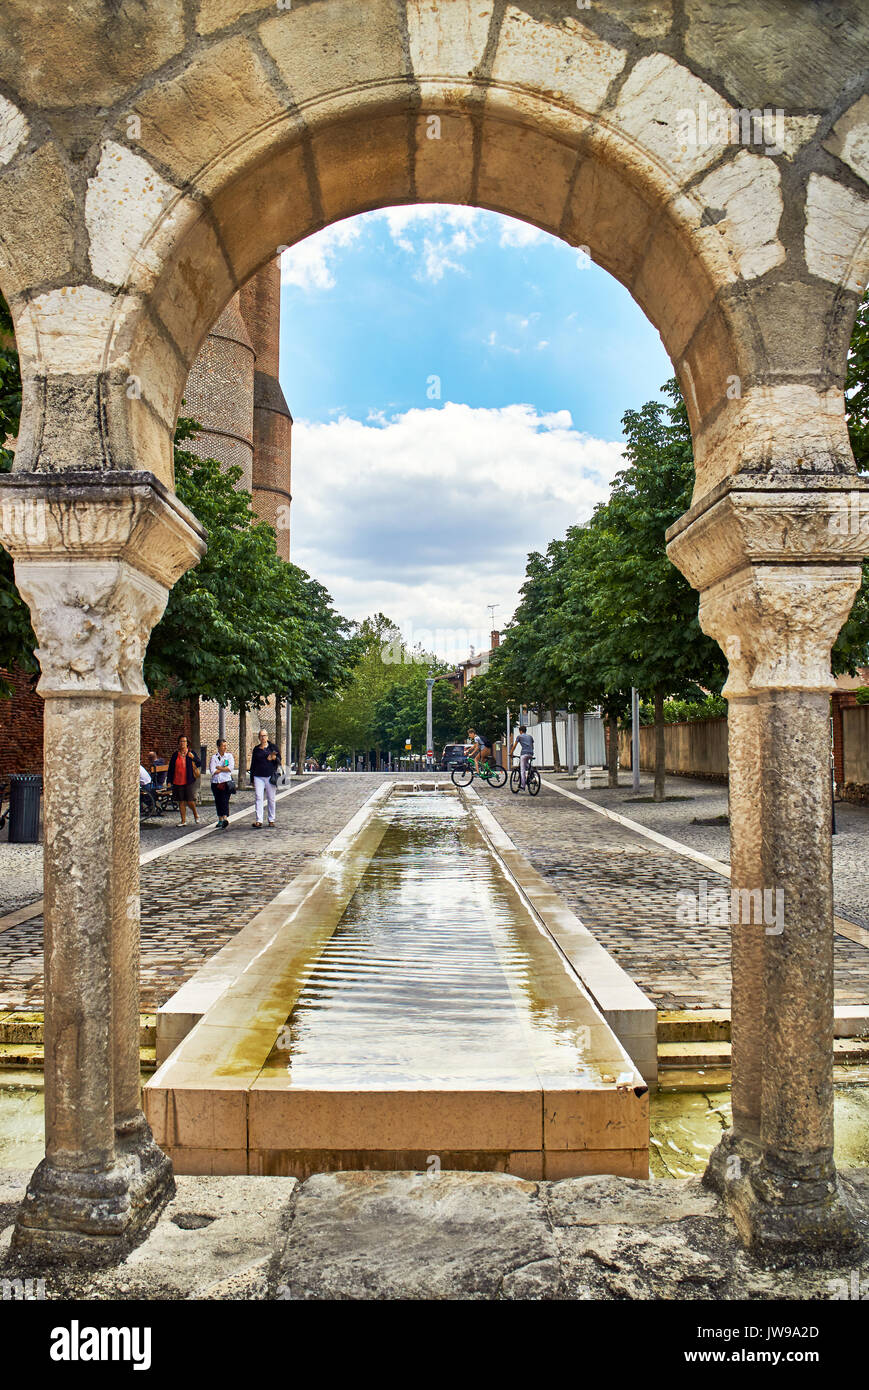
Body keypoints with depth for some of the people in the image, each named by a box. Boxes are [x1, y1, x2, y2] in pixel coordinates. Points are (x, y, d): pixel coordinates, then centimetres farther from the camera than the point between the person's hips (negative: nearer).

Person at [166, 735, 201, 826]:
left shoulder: (191, 753, 4)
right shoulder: (175, 755, 7)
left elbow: (199, 764, -1)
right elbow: (171, 768, 11)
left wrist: (193, 758, -20)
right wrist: (169, 781, 7)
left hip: (189, 781, -2)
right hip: (178, 782, 2)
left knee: (190, 801, -8)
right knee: (181, 802, 5)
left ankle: (196, 815, 20)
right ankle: (183, 820, 13)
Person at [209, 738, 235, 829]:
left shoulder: (229, 756, 8)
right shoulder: (214, 757, 5)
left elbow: (231, 768, -7)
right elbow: (212, 771, -6)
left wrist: (218, 768, -6)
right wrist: (224, 769, -4)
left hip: (226, 782, -1)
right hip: (216, 783, 1)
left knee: (225, 801, -12)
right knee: (218, 802, 5)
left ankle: (225, 819, -22)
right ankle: (220, 820, 18)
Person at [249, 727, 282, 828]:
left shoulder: (273, 747, 6)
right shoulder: (256, 749, 12)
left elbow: (279, 760, 6)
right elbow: (253, 764, 16)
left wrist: (274, 758, -18)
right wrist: (252, 778, 13)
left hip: (270, 776, -1)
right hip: (258, 777, 1)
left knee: (271, 799, 4)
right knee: (258, 798, -10)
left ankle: (271, 820, 15)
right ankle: (259, 821, -14)